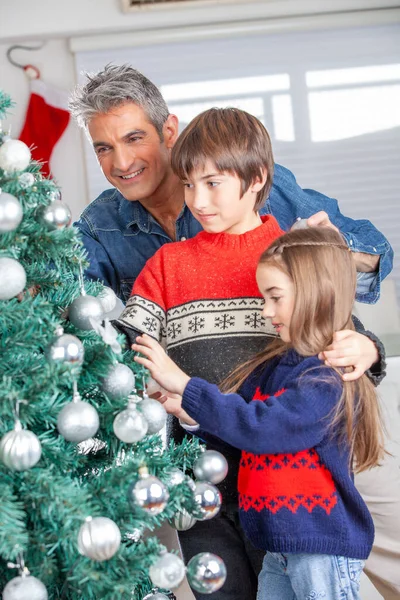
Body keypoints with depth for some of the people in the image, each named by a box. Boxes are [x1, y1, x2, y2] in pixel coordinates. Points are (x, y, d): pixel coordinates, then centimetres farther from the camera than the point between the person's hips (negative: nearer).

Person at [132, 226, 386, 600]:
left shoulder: (331, 382, -19)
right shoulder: (273, 365, 6)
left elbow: (257, 427, -27)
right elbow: (233, 412, 8)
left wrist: (182, 384, -25)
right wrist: (187, 411, -11)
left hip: (325, 551, -7)